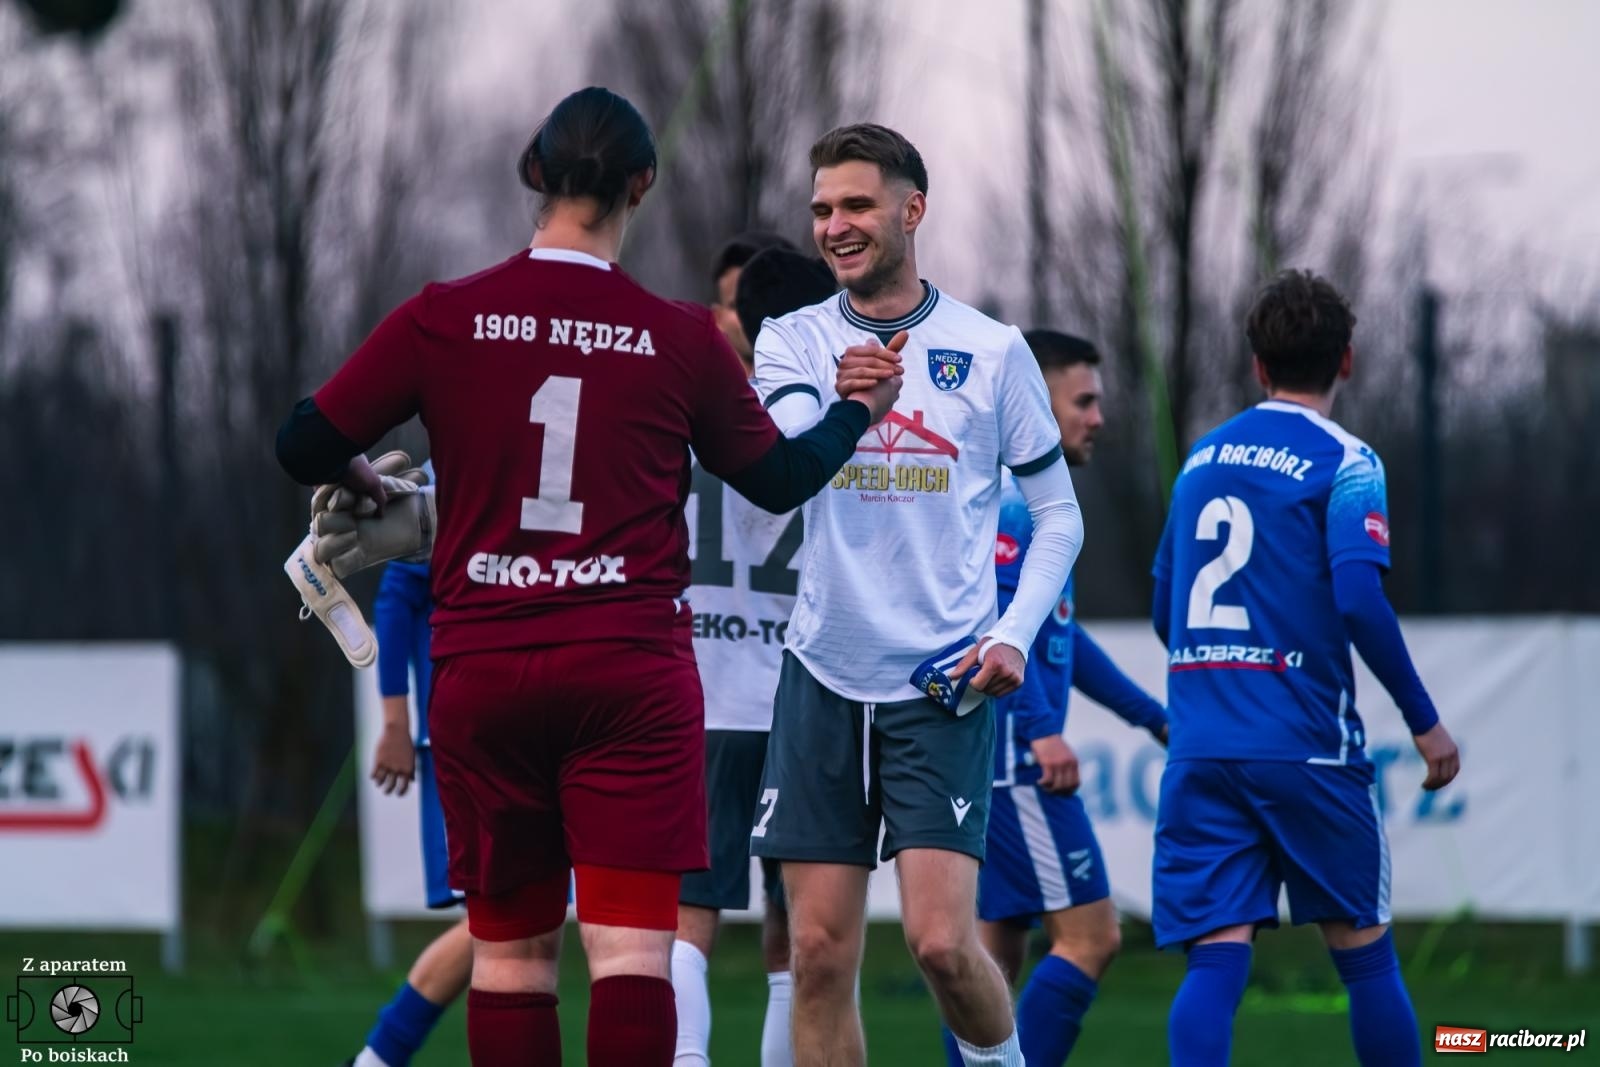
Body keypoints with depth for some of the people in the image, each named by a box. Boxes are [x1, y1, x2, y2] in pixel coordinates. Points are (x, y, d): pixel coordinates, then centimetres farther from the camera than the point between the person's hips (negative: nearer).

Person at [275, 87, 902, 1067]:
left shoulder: (444, 319, -2)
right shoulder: (681, 338, -1)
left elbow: (307, 446, 1)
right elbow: (778, 478, 12)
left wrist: (374, 495, 23)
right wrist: (856, 414, 32)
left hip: (484, 667, 2)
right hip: (633, 672, -1)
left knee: (509, 948, 10)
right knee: (634, 943, -6)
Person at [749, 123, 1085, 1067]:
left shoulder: (992, 351, 1)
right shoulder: (794, 341, 4)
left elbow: (1059, 513, 9)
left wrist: (1015, 635, -6)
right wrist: (843, 403, -37)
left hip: (943, 686, -2)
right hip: (824, 675, 2)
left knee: (942, 939, -13)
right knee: (820, 954, 1)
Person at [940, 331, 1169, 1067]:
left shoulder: (1033, 494, 21)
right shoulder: (1011, 496, -11)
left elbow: (1056, 632, 29)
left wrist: (1150, 715, 30)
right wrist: (1042, 728, -29)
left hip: (989, 758, 10)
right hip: (1010, 754, -10)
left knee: (996, 950, 8)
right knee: (1089, 936, -11)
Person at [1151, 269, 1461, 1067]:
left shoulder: (1202, 458, 14)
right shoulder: (1343, 461, -3)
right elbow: (1359, 600, -15)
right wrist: (1425, 721, -7)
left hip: (1199, 750, 4)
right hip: (1307, 748, -4)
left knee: (1216, 961, -5)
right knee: (1364, 954, 10)